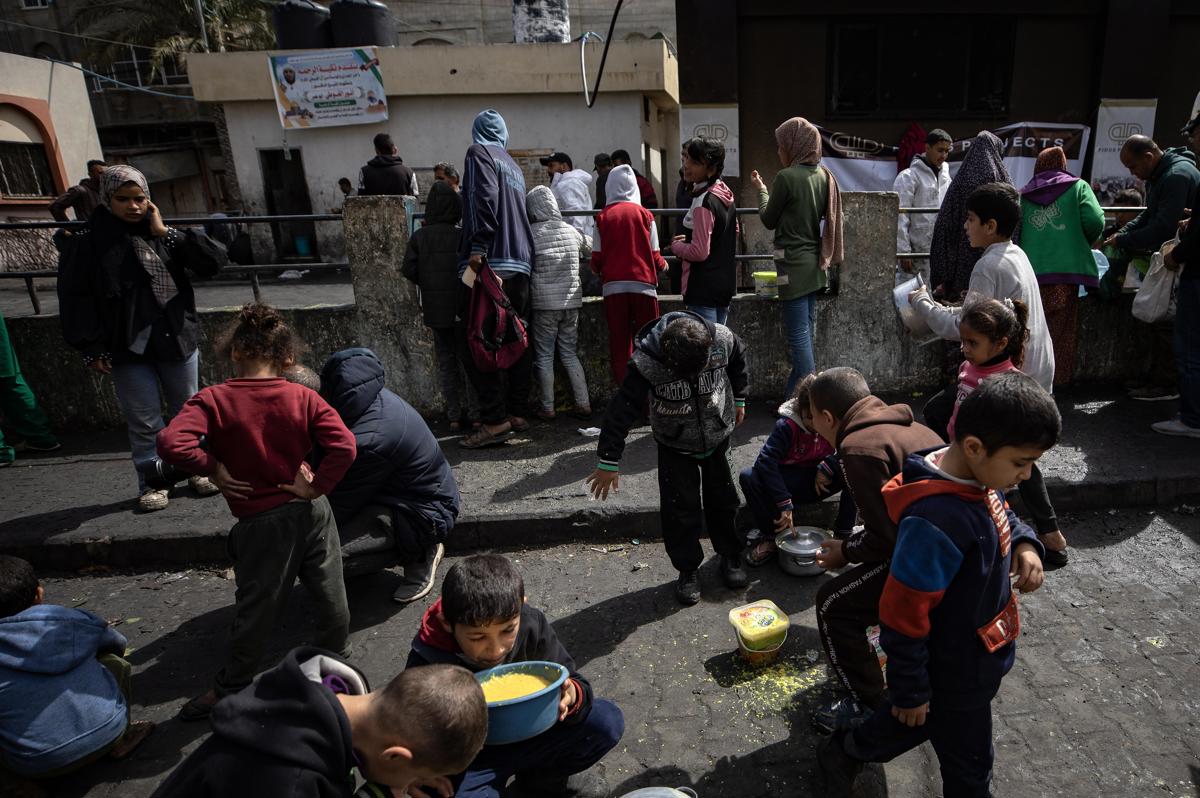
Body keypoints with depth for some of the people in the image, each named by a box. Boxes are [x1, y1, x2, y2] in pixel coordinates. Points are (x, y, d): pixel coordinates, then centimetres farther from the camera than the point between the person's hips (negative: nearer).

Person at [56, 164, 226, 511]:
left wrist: (166, 233, -10)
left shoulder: (162, 234, 4)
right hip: (127, 349, -2)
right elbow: (75, 298, -4)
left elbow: (215, 259, -6)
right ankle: (151, 482, 21)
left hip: (177, 340, 2)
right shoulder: (86, 242, -3)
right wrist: (92, 348, -8)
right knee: (144, 421, 5)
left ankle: (198, 469, 30)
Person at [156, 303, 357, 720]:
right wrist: (316, 487, -7)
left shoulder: (213, 400, -12)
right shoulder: (303, 398, -8)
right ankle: (337, 656, 39)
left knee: (255, 608, 13)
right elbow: (344, 446, -19)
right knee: (329, 593, 18)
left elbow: (172, 444, -26)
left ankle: (230, 688, 32)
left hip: (262, 524, -2)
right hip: (311, 512, 2)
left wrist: (214, 468, -11)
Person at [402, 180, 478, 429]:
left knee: (446, 362, 12)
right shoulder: (462, 236, -11)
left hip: (434, 308, 2)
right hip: (462, 307, -2)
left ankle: (454, 416, 14)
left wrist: (427, 284, 9)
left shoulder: (419, 237, -4)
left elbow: (408, 270, -8)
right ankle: (475, 413, 11)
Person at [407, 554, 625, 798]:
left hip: (524, 731, 3)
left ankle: (540, 778, 10)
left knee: (607, 722, -15)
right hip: (467, 758, -3)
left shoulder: (531, 625, -18)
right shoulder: (427, 666, -26)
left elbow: (573, 683, -9)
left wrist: (572, 696, -34)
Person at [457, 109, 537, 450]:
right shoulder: (513, 165, 26)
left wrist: (478, 247, -20)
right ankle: (517, 412, 14)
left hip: (490, 262, -8)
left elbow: (485, 198, -14)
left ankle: (495, 419, -10)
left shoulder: (479, 152, 2)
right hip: (520, 263, 8)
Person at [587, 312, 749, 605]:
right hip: (674, 447, -2)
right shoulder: (646, 361, -32)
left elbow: (738, 359, 1)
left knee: (724, 501, 13)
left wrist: (739, 399, 13)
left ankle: (730, 557, 35)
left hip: (718, 437, 2)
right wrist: (608, 462, -21)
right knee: (679, 509, -1)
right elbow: (622, 410, -26)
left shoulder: (722, 339, -25)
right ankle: (688, 570, 19)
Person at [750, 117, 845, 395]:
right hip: (816, 264, 8)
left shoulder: (787, 177, -15)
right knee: (805, 330, 13)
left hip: (794, 265, -8)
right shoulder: (824, 175, 7)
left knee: (799, 334, -4)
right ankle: (793, 395, 24)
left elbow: (769, 220, -3)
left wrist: (760, 189, 10)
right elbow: (826, 218, 15)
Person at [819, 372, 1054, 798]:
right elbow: (902, 614, -29)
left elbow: (1001, 515, 15)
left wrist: (1024, 543, -7)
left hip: (972, 655, 8)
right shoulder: (937, 520, -37)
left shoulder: (976, 477, -10)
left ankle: (844, 753, 53)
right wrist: (909, 691, -17)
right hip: (955, 678, -8)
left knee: (913, 722, 30)